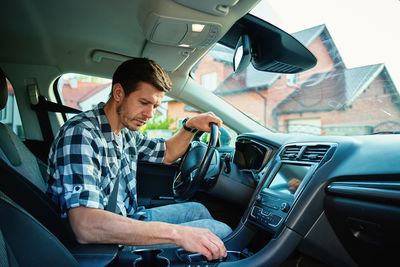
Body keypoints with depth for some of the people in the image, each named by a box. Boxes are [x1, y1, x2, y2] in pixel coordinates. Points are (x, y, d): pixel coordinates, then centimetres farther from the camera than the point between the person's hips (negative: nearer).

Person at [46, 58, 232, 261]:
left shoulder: (126, 131, 1)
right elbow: (85, 226, -39)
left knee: (198, 209, 18)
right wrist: (176, 233, -42)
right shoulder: (80, 135, -27)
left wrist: (190, 126, 0)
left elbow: (166, 154, 19)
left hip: (130, 218, 9)